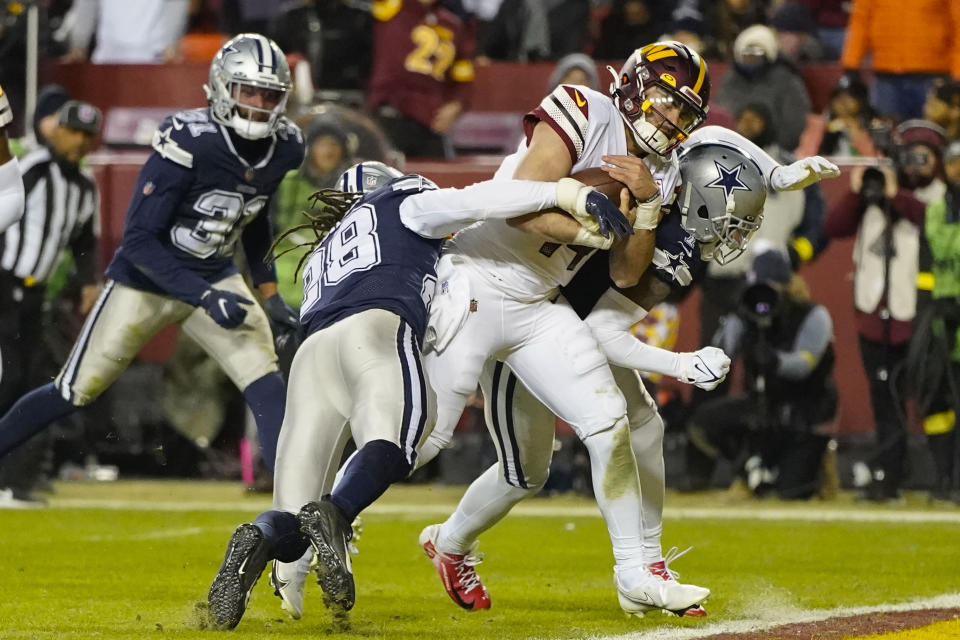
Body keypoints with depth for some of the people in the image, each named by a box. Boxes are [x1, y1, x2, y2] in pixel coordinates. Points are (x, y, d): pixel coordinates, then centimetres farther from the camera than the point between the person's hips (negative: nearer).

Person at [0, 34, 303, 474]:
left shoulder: (283, 148, -6)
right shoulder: (189, 142, -27)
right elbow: (139, 239, -26)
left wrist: (269, 293, 11)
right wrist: (204, 297, -32)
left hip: (216, 279, 5)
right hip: (145, 280, -5)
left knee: (265, 384, -15)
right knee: (74, 392, 4)